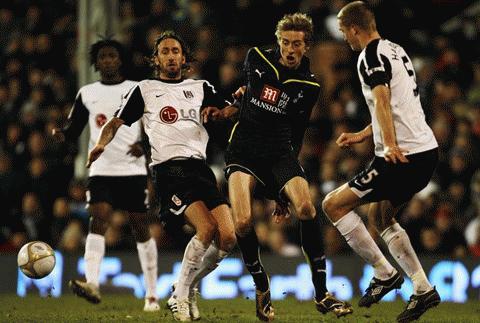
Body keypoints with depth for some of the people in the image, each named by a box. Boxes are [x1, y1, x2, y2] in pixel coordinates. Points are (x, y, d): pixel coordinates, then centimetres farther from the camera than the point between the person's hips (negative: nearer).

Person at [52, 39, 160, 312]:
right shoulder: (87, 94, 10)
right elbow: (74, 129, 12)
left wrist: (145, 145, -15)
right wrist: (61, 134, -10)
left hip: (133, 170, -1)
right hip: (101, 170, 1)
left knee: (141, 228, 3)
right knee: (98, 220, -18)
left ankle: (152, 294, 11)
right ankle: (92, 284, -32)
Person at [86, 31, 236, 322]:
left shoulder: (200, 88, 22)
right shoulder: (145, 90, 16)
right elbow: (117, 123, 12)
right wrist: (102, 143, -8)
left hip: (200, 166, 4)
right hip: (169, 169, -4)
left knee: (228, 237, -11)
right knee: (207, 228, -26)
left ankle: (189, 286, 13)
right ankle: (180, 295, -10)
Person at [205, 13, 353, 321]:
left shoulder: (309, 87, 3)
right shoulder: (257, 59, 2)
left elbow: (295, 136, 11)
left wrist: (285, 190, 12)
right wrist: (230, 109, 19)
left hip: (280, 153, 0)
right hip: (243, 150, 0)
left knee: (306, 207, -27)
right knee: (243, 222, -24)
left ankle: (322, 293, -16)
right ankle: (262, 288, 2)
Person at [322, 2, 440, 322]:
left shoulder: (371, 56, -10)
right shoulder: (395, 50, 19)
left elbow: (383, 101, -25)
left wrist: (390, 145, -36)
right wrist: (362, 135, 35)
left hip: (402, 156, -10)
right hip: (427, 151, 10)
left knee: (334, 204, -3)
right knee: (379, 215, 25)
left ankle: (385, 274, -2)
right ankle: (424, 289, 19)